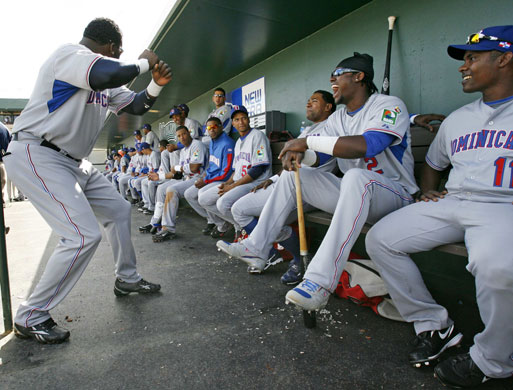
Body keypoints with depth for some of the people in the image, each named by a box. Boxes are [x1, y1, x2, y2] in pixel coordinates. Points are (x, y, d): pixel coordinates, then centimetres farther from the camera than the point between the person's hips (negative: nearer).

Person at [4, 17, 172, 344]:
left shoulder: (104, 83, 15)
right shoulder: (70, 54, -13)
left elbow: (136, 106, 21)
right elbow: (109, 74, -35)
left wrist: (157, 84, 3)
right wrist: (143, 62, -16)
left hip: (74, 162, 10)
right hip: (37, 157, -10)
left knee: (118, 210, 15)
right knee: (85, 234, -19)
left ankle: (126, 278, 31)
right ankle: (30, 318, -1)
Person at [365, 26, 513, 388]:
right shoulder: (457, 118, 22)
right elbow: (433, 163, 32)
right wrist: (428, 193, 14)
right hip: (451, 204, 7)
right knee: (379, 238, -8)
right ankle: (434, 325, 1)